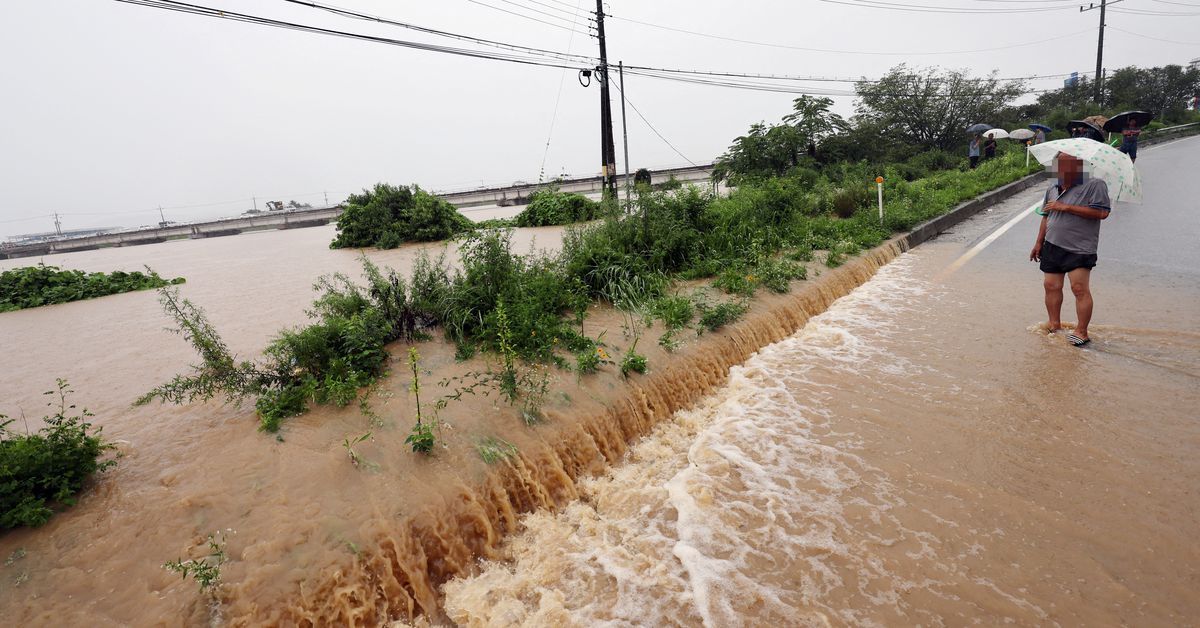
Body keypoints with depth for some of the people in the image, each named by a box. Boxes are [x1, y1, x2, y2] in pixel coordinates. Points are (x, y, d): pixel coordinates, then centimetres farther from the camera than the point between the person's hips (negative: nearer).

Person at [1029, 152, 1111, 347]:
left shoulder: (1095, 185, -5)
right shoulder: (1053, 190, 15)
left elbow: (1102, 212, -16)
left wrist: (1066, 207, -18)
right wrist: (1039, 242, 20)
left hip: (1079, 249, -6)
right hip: (1052, 247, 6)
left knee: (1080, 288, -9)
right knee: (1051, 286, 8)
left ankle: (1081, 332, -2)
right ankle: (1054, 323, 22)